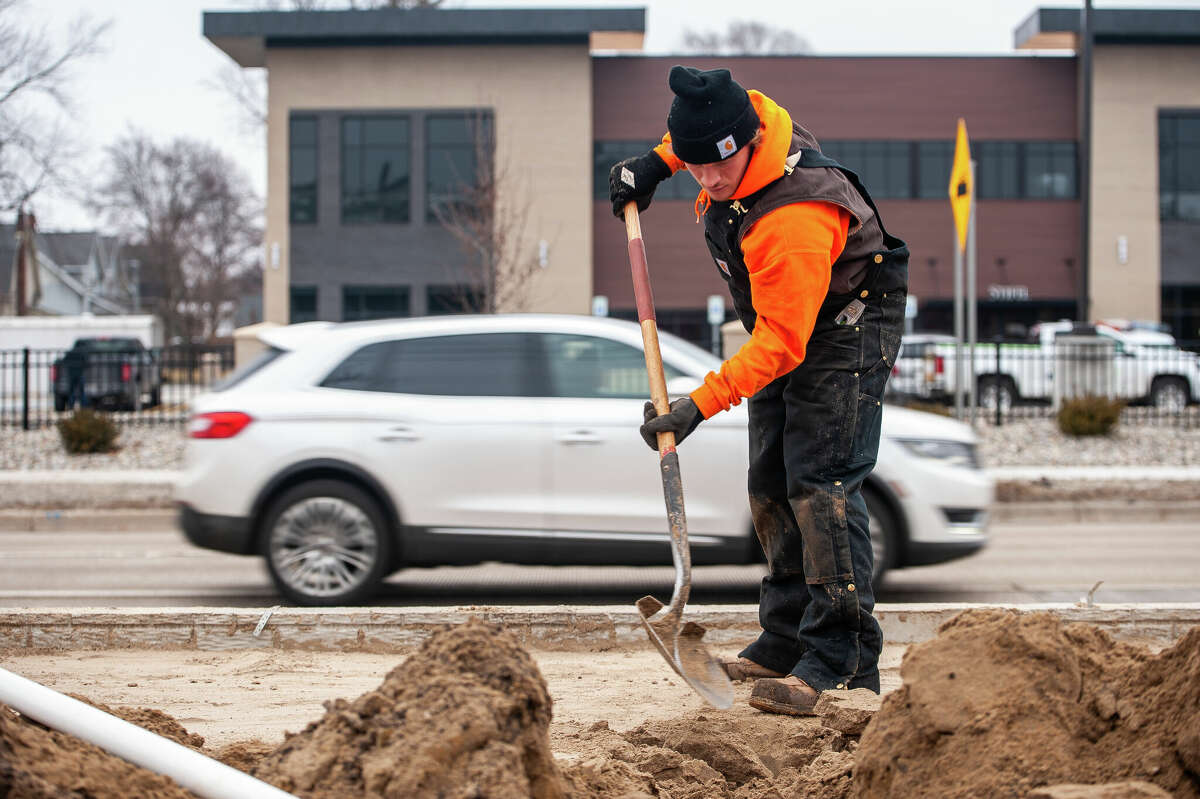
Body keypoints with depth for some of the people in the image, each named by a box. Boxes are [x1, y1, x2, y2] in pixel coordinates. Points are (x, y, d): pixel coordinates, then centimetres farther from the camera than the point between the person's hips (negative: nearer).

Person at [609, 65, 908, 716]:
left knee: (820, 483, -20)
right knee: (770, 486, 11)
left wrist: (700, 404, -37)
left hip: (847, 328, -10)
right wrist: (656, 162, 8)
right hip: (783, 325, 10)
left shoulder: (791, 222, -38)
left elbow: (780, 345, -35)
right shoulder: (750, 111, -14)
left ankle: (842, 661, -20)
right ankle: (786, 642, 19)